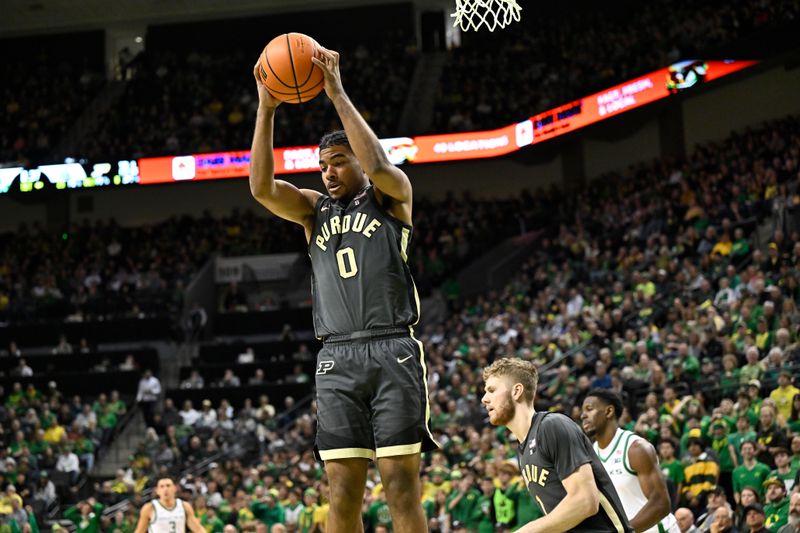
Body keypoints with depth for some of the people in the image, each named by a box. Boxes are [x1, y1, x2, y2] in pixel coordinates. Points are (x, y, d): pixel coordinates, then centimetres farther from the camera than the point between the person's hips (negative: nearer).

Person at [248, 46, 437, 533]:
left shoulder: (392, 196, 8)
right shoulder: (314, 210, 18)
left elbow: (378, 167, -16)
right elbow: (262, 187, 1)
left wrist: (338, 94, -14)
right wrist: (266, 109, -6)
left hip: (393, 351, -4)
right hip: (337, 358, 4)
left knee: (401, 483, -7)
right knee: (343, 489, -1)